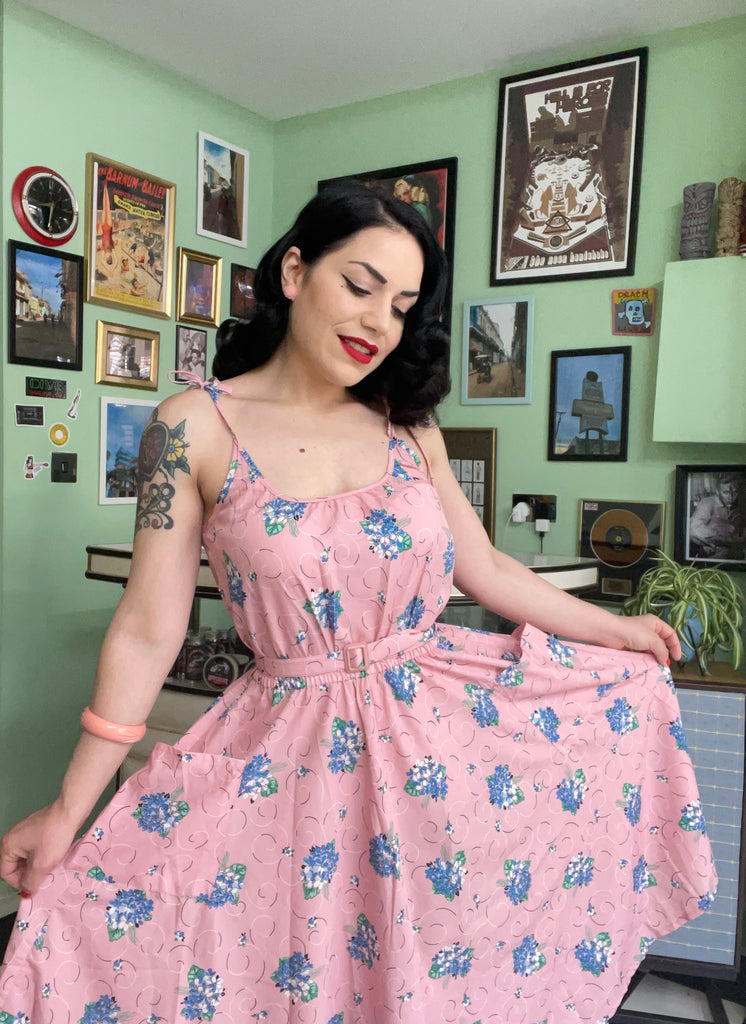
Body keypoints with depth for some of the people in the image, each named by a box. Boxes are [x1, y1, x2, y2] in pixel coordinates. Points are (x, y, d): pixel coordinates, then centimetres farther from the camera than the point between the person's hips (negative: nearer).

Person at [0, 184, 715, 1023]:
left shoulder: (407, 425, 0)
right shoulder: (195, 428, -11)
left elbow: (484, 567, 9)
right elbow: (147, 632, -10)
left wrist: (614, 629, 14)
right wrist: (68, 812, -8)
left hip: (447, 721, 4)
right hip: (297, 755, -3)